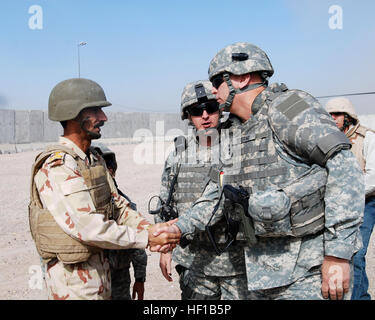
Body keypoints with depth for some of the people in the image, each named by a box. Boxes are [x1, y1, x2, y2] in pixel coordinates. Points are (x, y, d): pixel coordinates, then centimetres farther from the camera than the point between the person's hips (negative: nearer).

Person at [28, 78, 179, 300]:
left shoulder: (95, 160, 9)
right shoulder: (56, 167, -21)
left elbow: (118, 205, 7)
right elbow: (88, 227, -28)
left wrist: (149, 228, -10)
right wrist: (146, 239, -23)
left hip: (100, 271, 8)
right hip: (73, 282, -8)